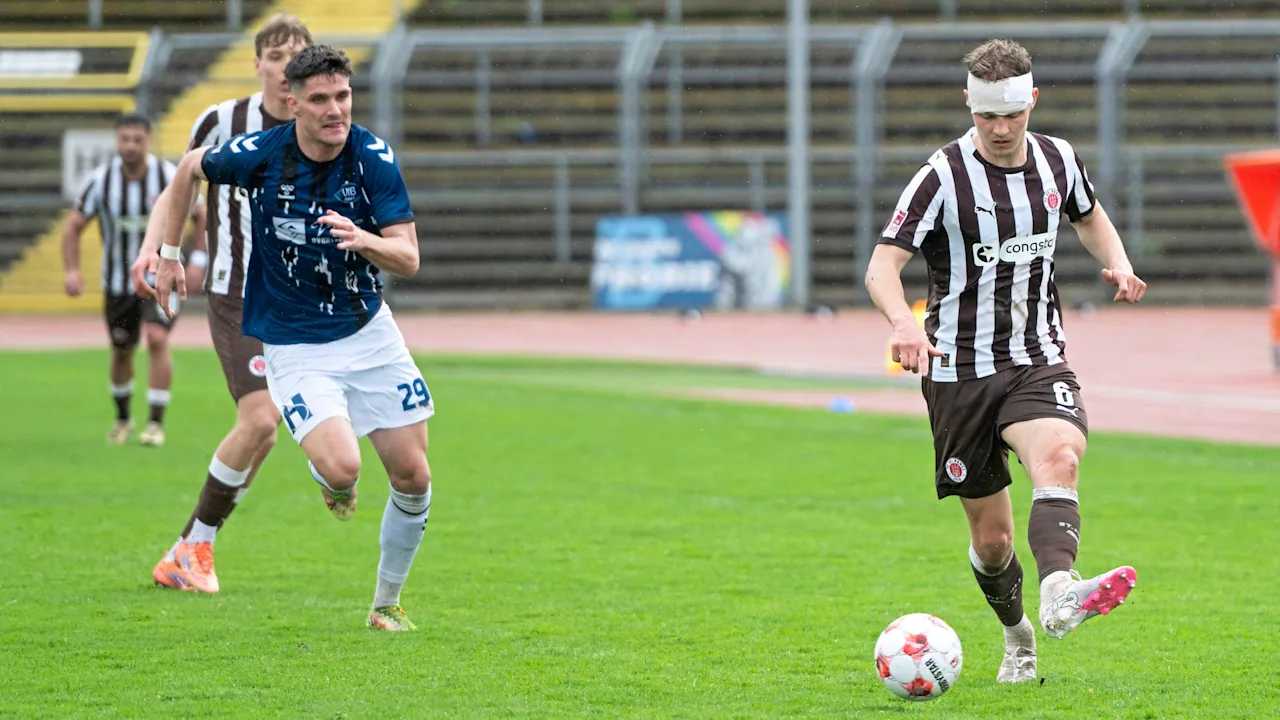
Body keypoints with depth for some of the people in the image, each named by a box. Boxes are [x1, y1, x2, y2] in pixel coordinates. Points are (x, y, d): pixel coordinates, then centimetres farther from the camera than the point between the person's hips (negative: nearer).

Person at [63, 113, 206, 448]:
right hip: (118, 280, 2)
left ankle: (156, 423, -15)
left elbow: (200, 216, 0)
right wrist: (72, 270, -17)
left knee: (157, 339, -21)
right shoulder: (100, 179, -11)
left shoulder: (170, 178, -14)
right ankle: (123, 419, 34)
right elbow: (73, 226, -4)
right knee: (121, 351, 11)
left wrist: (197, 260, -10)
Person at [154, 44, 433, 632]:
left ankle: (387, 604, 24)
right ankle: (334, 487, 17)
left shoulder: (374, 158, -12)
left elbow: (408, 258, -14)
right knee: (340, 466, -23)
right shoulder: (258, 155, -15)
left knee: (413, 477, 2)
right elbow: (191, 167, 7)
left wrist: (362, 238, -35)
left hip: (369, 332, 3)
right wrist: (168, 253, 10)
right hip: (295, 347, -3)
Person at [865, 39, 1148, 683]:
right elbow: (882, 266, -15)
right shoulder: (943, 177, -10)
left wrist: (1117, 263, 5)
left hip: (1038, 362, 2)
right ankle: (1017, 636, 33)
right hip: (960, 370, -2)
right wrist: (903, 322, -36)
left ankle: (1059, 594, -54)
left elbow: (1089, 217, 27)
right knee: (991, 536, 5)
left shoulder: (1057, 160, 4)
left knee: (1058, 458, -32)